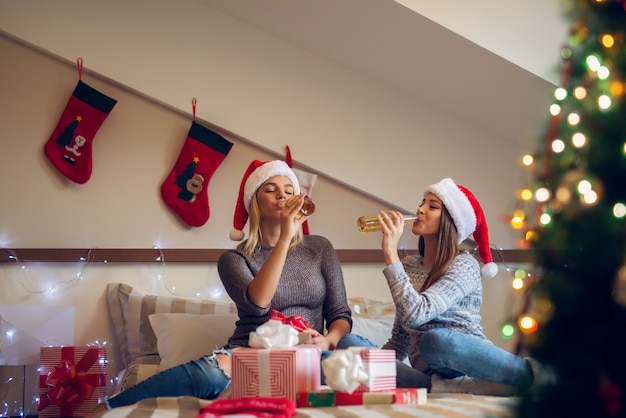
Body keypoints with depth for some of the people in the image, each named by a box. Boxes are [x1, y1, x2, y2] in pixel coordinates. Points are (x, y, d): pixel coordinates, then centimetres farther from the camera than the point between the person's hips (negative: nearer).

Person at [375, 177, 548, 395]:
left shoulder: (464, 265, -7)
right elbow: (399, 340, 21)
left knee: (436, 339, -40)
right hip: (428, 375, 6)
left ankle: (534, 374, -26)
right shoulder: (408, 265, 14)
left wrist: (390, 252, -19)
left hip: (468, 361, -5)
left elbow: (415, 314, -24)